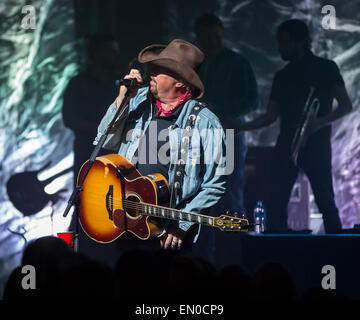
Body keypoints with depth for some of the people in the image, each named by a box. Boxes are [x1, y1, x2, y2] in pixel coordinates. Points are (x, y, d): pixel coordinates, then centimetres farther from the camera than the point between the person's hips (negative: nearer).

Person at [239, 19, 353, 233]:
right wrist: (241, 127, 4)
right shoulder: (282, 76, 17)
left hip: (316, 145, -5)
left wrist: (321, 121, -20)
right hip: (286, 146, 5)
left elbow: (346, 106, -4)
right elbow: (271, 117, 18)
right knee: (275, 203, -3)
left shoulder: (325, 68, 2)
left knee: (325, 202, -9)